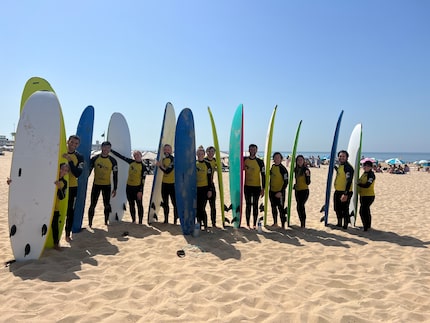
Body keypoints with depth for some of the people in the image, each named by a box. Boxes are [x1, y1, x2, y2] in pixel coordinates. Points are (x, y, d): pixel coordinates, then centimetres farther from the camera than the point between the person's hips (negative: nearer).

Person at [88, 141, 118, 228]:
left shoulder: (112, 160, -4)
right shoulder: (95, 158, -4)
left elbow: (115, 175, -1)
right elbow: (89, 170, 3)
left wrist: (115, 188, -3)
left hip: (107, 185, 0)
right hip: (96, 184, 0)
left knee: (107, 205, 6)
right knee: (92, 205, 0)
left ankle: (106, 222, 21)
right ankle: (90, 223, 10)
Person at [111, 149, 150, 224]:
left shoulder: (143, 166, -8)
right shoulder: (131, 162, 6)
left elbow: (143, 180, -12)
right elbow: (120, 156, 11)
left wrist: (140, 191, -16)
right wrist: (111, 150, 11)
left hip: (137, 187, -5)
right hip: (129, 187, 6)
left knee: (139, 205, 2)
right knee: (131, 205, 13)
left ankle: (140, 222, 8)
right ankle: (133, 221, 24)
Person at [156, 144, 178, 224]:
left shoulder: (173, 159, -11)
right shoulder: (163, 159, 11)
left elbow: (168, 171, -20)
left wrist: (160, 166, -16)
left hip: (172, 184, -7)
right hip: (164, 183, 7)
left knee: (174, 203, -2)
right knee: (165, 203, 14)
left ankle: (175, 220, 5)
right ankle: (166, 220, 25)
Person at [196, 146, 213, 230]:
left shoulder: (207, 164, -2)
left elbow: (210, 178, -4)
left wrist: (210, 190, -8)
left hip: (204, 189, -4)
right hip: (196, 189, 4)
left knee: (202, 208, -8)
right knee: (197, 208, 8)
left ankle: (205, 225, 5)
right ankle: (199, 224, 21)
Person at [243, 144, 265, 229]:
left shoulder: (260, 162, -3)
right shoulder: (244, 160, 2)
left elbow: (263, 175, -3)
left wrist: (263, 188, -6)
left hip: (257, 187, -1)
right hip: (247, 186, 2)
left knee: (255, 205, 5)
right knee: (248, 205, 6)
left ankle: (254, 224, 12)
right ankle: (248, 224, 13)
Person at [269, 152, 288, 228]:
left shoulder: (283, 169, -15)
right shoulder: (272, 166, 6)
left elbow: (286, 182, -17)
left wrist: (280, 192, -24)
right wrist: (270, 188, 20)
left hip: (279, 192, -7)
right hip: (272, 191, 7)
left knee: (281, 208, -6)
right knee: (273, 207, 17)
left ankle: (283, 225, 1)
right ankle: (275, 223, 31)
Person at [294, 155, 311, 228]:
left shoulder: (306, 170, -10)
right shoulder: (295, 169, 6)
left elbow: (308, 183, -13)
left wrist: (307, 175, -26)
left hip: (304, 190, -6)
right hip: (297, 190, 6)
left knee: (300, 205, -16)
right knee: (299, 206, 9)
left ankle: (303, 224, -8)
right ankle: (302, 223, 21)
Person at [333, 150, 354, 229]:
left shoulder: (348, 167, -16)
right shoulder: (339, 166, 13)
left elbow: (349, 181, -24)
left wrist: (346, 194, -29)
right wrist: (335, 167, 20)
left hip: (345, 192, -10)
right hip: (338, 191, 10)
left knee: (344, 209, 0)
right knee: (337, 209, 19)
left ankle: (345, 225, 12)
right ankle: (339, 223, 35)